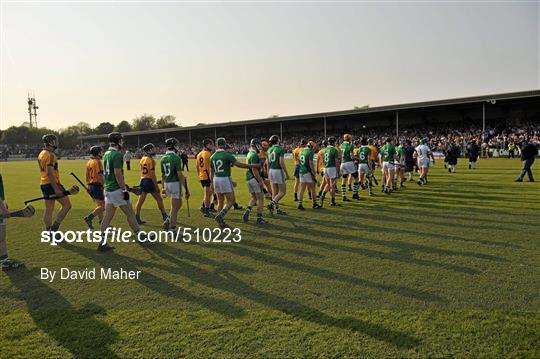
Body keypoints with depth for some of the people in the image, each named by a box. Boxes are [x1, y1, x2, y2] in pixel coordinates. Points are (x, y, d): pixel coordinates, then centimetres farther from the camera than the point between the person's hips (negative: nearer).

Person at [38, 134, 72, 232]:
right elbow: (50, 173, -23)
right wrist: (56, 189, -25)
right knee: (67, 205, -1)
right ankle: (55, 227, -2)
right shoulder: (50, 155, -15)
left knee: (49, 209, 12)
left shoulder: (41, 154, 16)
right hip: (52, 184, -10)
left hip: (44, 184, 10)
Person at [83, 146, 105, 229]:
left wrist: (88, 186, 25)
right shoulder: (97, 162, -13)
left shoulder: (89, 162, 15)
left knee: (99, 205, 15)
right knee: (103, 206, -7)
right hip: (97, 185, -10)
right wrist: (104, 186, -17)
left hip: (91, 185, 10)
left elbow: (87, 176, 19)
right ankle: (89, 218, -16)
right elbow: (100, 175, -20)